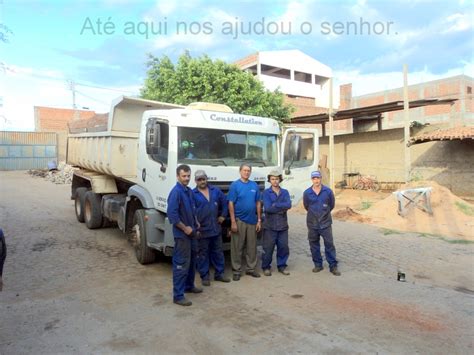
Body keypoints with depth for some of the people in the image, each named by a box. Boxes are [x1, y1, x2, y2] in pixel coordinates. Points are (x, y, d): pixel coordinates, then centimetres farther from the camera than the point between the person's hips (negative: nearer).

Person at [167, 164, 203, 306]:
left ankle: (189, 285, 37)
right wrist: (185, 228, -18)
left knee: (191, 261, 20)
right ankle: (178, 296, 4)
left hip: (191, 233, 9)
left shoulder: (189, 191, 9)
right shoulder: (176, 192, -19)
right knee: (181, 264, -4)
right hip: (182, 234, -9)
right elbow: (172, 215, -24)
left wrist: (196, 226, 14)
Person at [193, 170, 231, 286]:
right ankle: (205, 277, 17)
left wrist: (223, 215, 10)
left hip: (216, 228, 4)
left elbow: (224, 202, 16)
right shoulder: (193, 194, -7)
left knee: (218, 252, 13)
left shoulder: (215, 191, 6)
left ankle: (219, 274, 27)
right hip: (202, 230, -4)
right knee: (203, 254, 6)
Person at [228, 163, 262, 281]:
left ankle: (251, 268, 25)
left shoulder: (254, 185, 6)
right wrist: (233, 222, -13)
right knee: (237, 247, 3)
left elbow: (258, 203, 9)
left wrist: (259, 220, 5)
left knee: (252, 246, 11)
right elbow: (231, 204, -8)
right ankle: (236, 271, 15)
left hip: (252, 220, 4)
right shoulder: (235, 185, -5)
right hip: (239, 221, -3)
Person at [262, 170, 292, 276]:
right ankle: (266, 267, 20)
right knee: (268, 248, 4)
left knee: (283, 247, 9)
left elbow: (289, 205, -11)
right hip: (270, 226, -3)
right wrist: (282, 208, -10)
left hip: (283, 225, 3)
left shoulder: (285, 192, 7)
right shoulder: (266, 192, -3)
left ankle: (282, 266, 26)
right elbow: (267, 208, -16)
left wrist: (276, 205, -17)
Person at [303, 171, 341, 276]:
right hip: (312, 224, 2)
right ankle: (318, 264, 23)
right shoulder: (307, 193, -5)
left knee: (329, 244, 2)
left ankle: (333, 266, 12)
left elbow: (331, 205, 7)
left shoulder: (328, 191, -7)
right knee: (314, 245, 9)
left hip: (325, 223, -1)